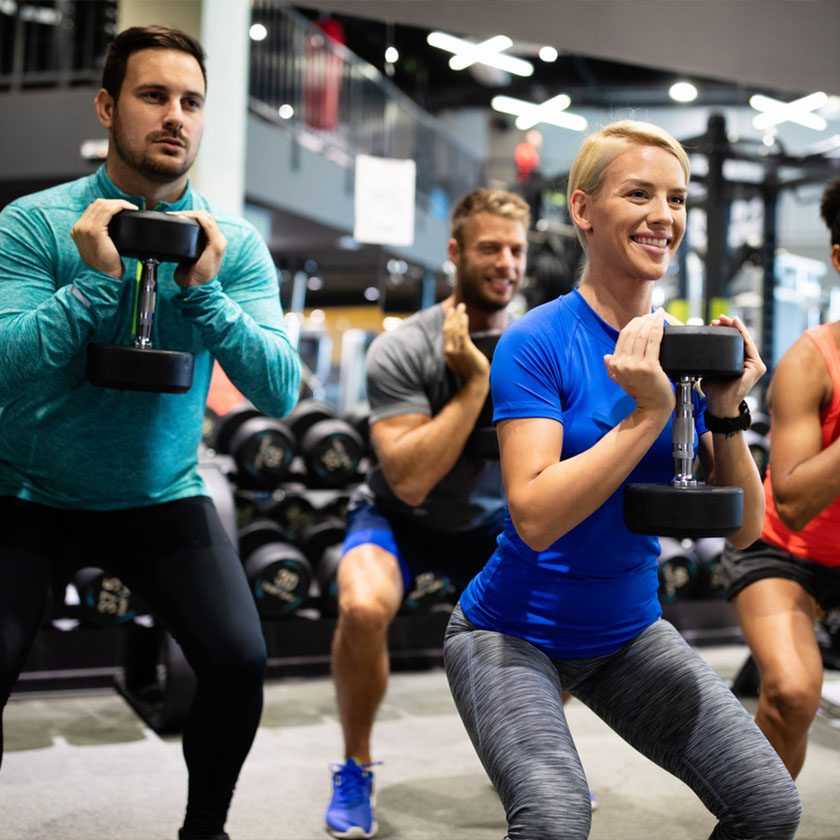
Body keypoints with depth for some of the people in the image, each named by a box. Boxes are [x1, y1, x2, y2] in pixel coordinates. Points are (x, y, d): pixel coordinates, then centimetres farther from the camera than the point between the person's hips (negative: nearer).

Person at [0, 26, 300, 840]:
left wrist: (205, 292, -25)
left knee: (239, 661, -12)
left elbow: (279, 392, -14)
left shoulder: (235, 243, -5)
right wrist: (97, 279, -28)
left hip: (162, 496, 2)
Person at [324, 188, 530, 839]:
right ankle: (356, 768, -6)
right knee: (364, 609, -34)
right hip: (400, 519, -4)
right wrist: (475, 382, -34)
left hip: (491, 521, 4)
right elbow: (410, 482, -33)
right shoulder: (402, 350, -24)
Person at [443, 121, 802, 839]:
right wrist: (650, 412, -27)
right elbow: (535, 516, -25)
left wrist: (726, 411, -16)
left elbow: (742, 529, -1)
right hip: (514, 636, -5)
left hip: (627, 632, 5)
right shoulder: (537, 342, -16)